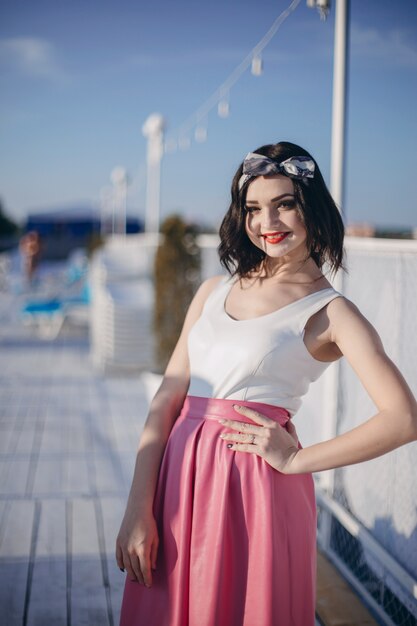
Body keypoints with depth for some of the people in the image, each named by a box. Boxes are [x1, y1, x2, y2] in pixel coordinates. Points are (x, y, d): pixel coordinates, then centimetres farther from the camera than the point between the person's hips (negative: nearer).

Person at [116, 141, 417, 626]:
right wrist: (138, 510, -4)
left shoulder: (329, 312, -3)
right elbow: (167, 398, 4)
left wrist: (296, 460, -10)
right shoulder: (214, 291, 11)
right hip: (178, 477, 5)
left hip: (255, 487, -4)